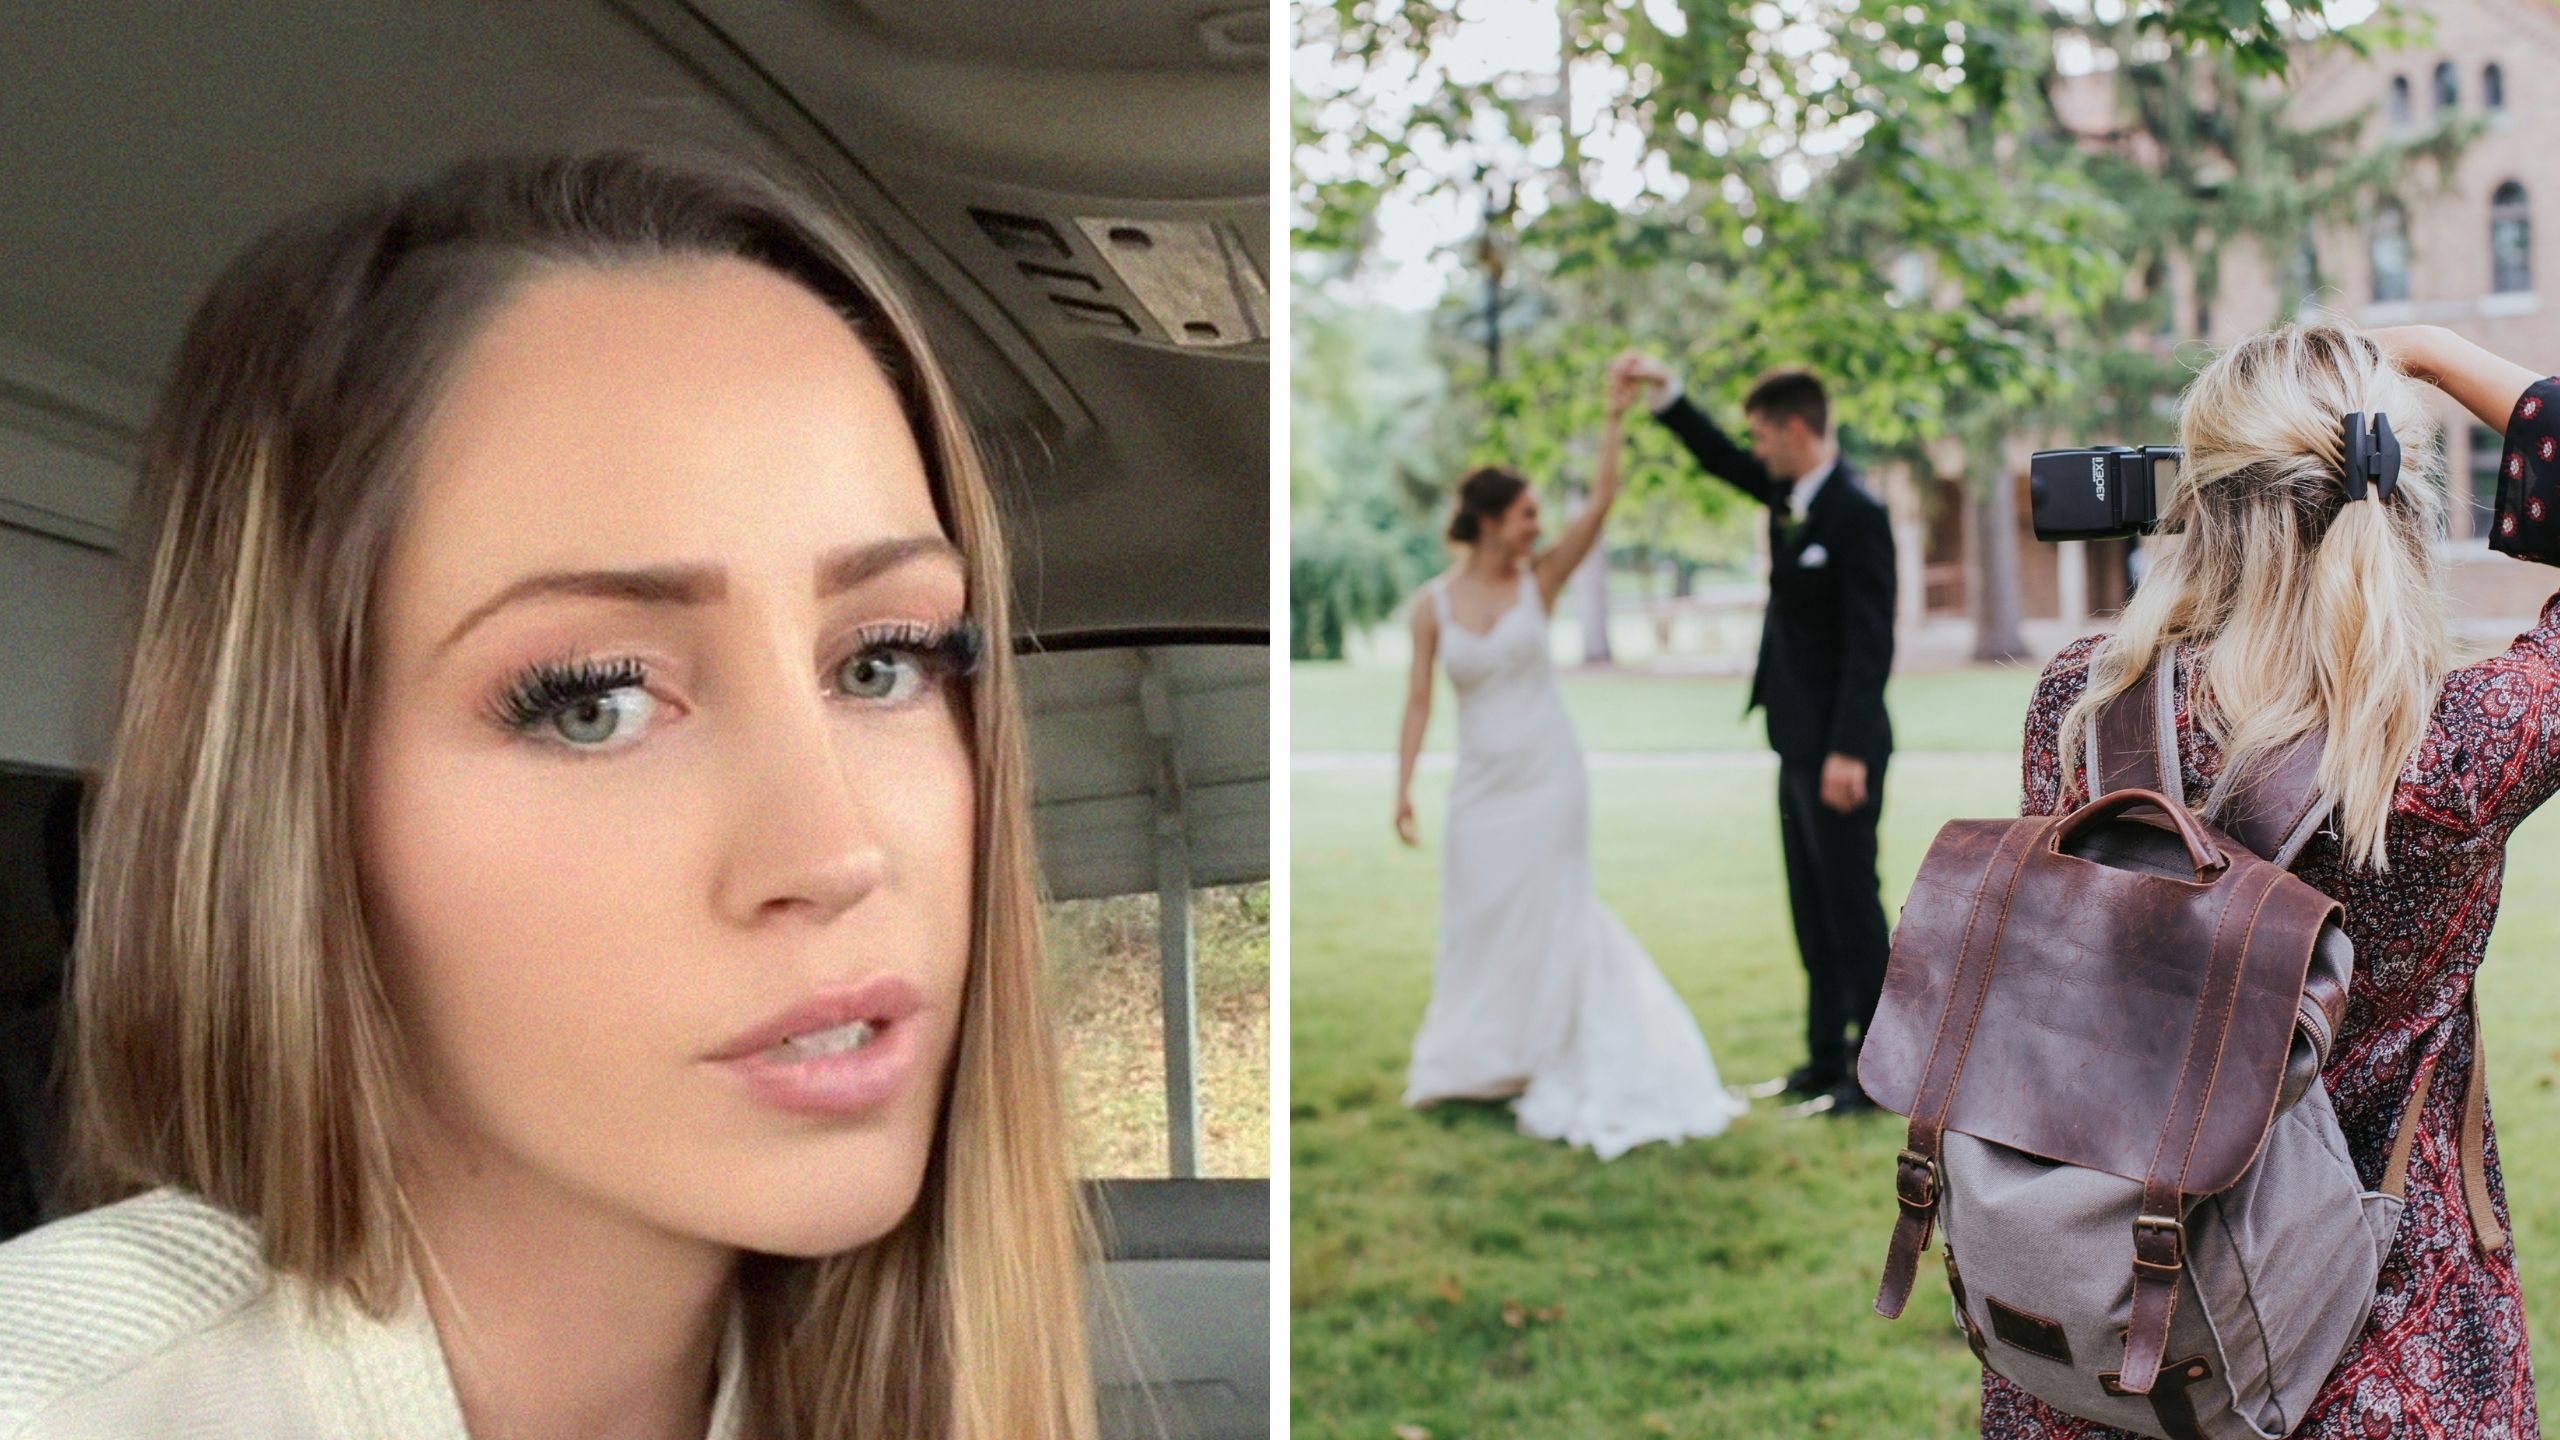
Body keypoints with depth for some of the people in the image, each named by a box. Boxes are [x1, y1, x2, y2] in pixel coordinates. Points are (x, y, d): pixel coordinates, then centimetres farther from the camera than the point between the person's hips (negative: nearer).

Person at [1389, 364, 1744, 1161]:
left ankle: (1548, 1063, 13)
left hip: (1549, 772, -1)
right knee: (1478, 916, 10)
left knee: (1547, 912, 3)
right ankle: (1474, 1060, 28)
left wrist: (1615, 419, -18)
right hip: (1483, 780, 1)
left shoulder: (1539, 581, -3)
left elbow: (1599, 506, -12)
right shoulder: (1433, 603, -3)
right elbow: (1419, 698, 0)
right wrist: (1403, 785, -4)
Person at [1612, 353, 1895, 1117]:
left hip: (1840, 749, -9)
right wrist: (1665, 391, 16)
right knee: (1813, 910, 14)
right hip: (1800, 743, 9)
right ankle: (1826, 1061, 22)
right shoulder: (1790, 493, 8)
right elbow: (1722, 460, 26)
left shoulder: (1857, 514, -18)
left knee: (1851, 904, -3)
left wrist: (1848, 751, -24)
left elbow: (1870, 642, -21)